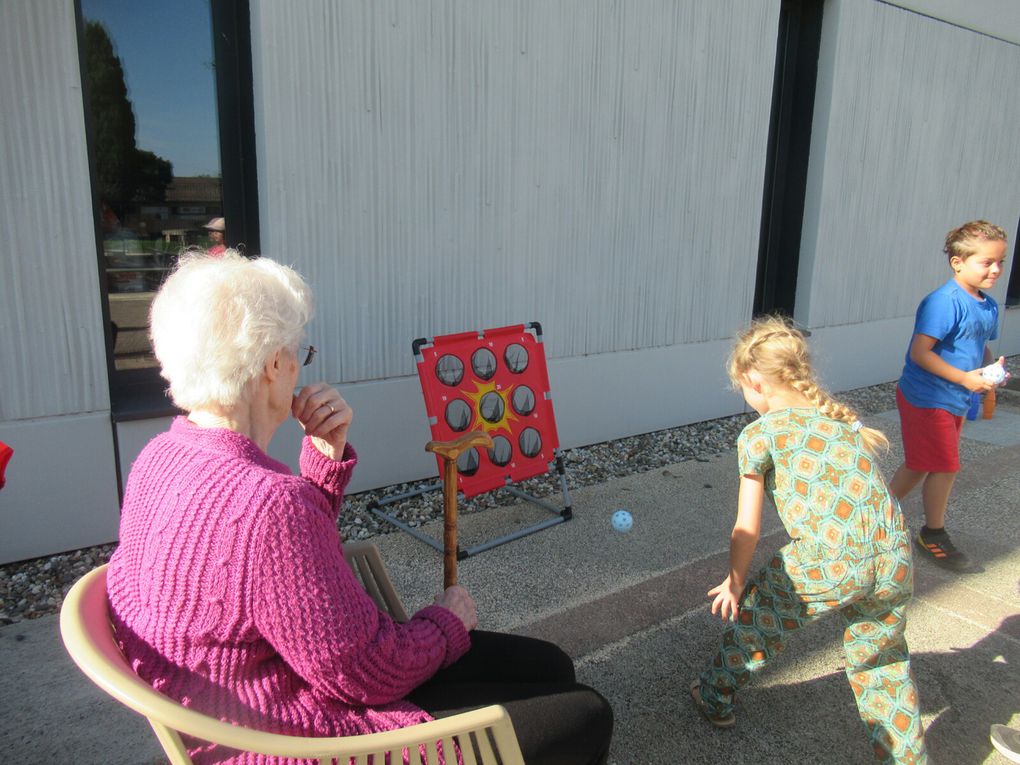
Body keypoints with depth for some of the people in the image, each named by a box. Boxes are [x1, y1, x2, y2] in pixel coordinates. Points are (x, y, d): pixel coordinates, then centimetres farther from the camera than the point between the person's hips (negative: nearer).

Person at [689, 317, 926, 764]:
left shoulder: (759, 434, 2)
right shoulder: (842, 419, 18)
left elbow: (747, 530, 2)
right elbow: (863, 492, 19)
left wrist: (734, 583, 17)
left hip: (828, 564, -5)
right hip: (895, 561, 5)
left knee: (754, 610, 21)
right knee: (882, 666, 27)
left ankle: (716, 696, 39)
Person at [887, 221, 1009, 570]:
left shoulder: (989, 306, 8)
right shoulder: (945, 302, -20)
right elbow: (920, 352, -25)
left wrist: (991, 365, 1)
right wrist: (965, 378, -23)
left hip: (954, 401, 9)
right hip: (927, 398, -9)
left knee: (921, 465, 16)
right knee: (946, 467, 0)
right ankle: (934, 534, 20)